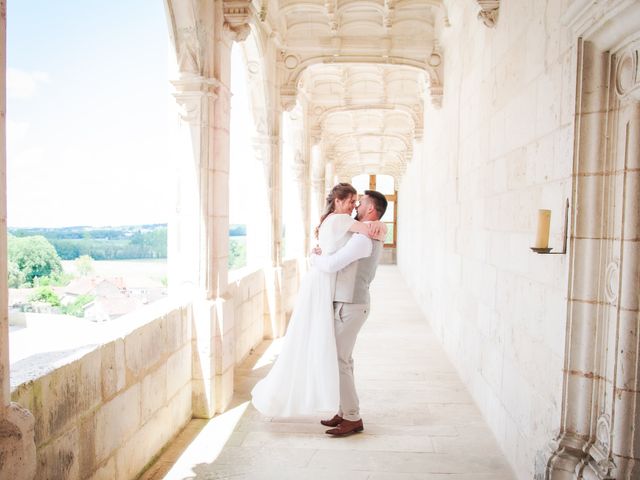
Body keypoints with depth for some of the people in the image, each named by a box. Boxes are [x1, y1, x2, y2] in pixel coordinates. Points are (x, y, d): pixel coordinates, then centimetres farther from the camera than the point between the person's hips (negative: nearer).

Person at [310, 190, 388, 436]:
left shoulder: (363, 238, -21)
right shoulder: (373, 236, 14)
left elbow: (330, 265, -26)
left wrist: (313, 257, -5)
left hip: (349, 307, -10)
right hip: (350, 304, 10)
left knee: (338, 361, -5)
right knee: (343, 360, 14)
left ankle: (353, 418, 4)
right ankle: (346, 412, 22)